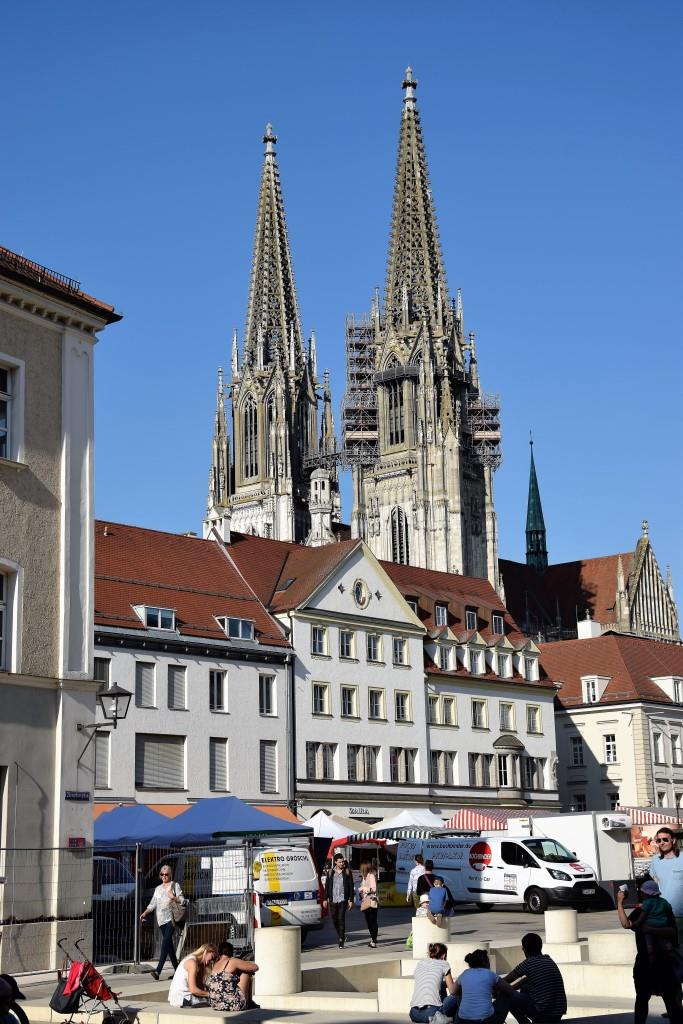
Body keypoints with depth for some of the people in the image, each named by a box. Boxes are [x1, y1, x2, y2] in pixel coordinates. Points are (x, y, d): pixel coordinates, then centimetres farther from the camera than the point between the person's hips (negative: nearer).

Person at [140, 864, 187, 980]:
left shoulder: (175, 885, 6)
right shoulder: (158, 888, 20)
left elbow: (182, 901, -1)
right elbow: (152, 904, 16)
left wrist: (174, 898, -18)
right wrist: (144, 913, 2)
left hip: (171, 918, -6)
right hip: (161, 919, 6)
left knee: (166, 941, -18)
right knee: (169, 944, 7)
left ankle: (158, 970, -27)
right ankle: (177, 969, 14)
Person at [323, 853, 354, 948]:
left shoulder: (347, 872, 2)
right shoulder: (330, 873, 9)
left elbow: (351, 887, 2)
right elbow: (327, 886, 12)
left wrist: (351, 900, -3)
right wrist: (325, 899, 7)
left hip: (343, 900, -3)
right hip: (333, 900, 3)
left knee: (341, 919, -10)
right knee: (335, 920, 8)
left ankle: (341, 941, -6)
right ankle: (342, 937, 29)